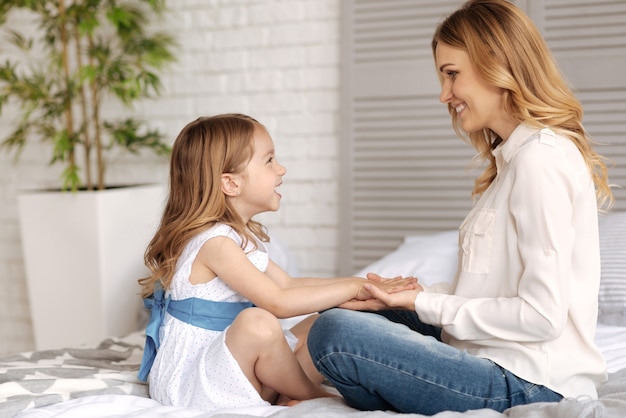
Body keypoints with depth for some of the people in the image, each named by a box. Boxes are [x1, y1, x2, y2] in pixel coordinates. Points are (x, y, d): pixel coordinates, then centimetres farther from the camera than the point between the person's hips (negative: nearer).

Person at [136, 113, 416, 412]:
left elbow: (288, 284, 12)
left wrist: (364, 285, 3)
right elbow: (278, 302, -27)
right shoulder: (214, 242, -22)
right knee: (257, 322, -35)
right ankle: (311, 395, -9)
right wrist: (353, 288, -20)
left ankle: (289, 398, -13)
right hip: (189, 384, -10)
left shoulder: (244, 236, 9)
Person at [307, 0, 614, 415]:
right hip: (509, 368, 10)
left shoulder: (540, 161, -17)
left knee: (335, 333, -21)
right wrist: (419, 293, 3)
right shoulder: (516, 156, 14)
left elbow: (541, 314, -22)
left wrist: (426, 305, -14)